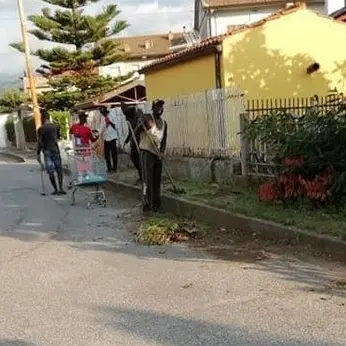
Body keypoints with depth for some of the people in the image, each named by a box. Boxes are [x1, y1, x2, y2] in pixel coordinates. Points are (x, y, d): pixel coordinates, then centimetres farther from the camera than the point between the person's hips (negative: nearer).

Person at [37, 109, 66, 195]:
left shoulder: (41, 129, -7)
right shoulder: (55, 126, 4)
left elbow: (40, 143, -10)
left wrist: (38, 154, -3)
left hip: (47, 151, -3)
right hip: (55, 149, 3)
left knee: (50, 172, 3)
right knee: (59, 170, 8)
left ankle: (56, 189, 4)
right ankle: (61, 188, -2)